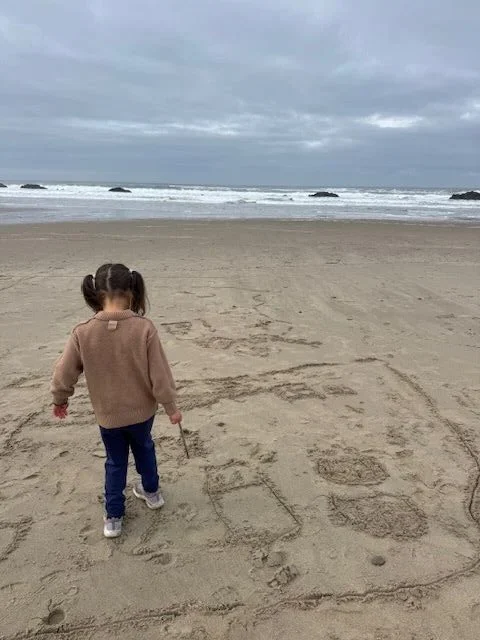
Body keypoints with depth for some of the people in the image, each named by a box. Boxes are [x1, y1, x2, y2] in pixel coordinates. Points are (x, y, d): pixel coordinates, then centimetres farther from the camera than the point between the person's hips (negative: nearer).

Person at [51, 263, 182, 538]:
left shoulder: (83, 332, -19)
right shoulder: (144, 328, -23)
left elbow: (63, 374, -8)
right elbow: (160, 373, -17)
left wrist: (60, 400, 13)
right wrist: (171, 406, -2)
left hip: (107, 414, 0)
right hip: (142, 409, 0)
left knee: (115, 462, 22)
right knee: (144, 449, 29)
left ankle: (113, 517, 31)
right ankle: (151, 492, 49)